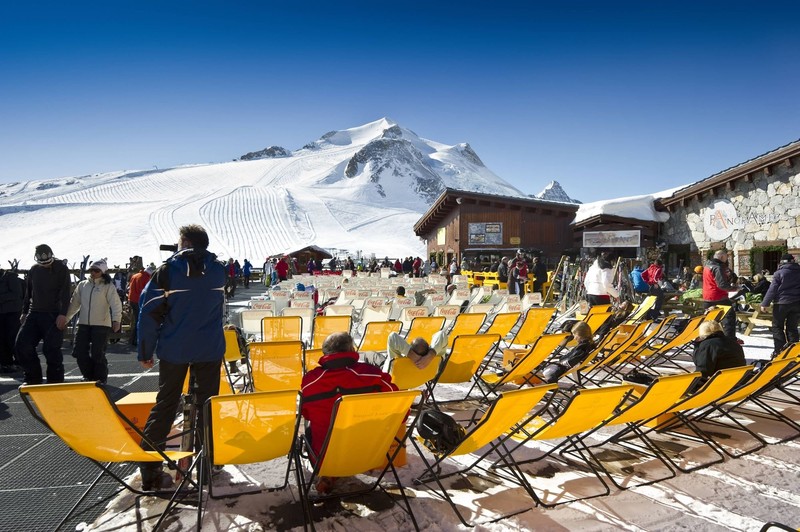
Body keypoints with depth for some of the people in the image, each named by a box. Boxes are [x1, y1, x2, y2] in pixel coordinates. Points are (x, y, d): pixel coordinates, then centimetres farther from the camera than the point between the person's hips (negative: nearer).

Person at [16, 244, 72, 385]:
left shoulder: (61, 269, -6)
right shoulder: (34, 270, 10)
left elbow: (66, 293, -13)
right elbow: (28, 292, 19)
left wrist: (63, 314, -21)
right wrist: (24, 312, 17)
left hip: (53, 315, -6)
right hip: (34, 314, 6)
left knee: (51, 349, -8)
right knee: (22, 345, 0)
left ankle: (55, 382, 3)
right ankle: (33, 379, 14)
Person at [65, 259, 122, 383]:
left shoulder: (108, 286, -4)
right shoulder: (82, 285, 11)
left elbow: (116, 304, -13)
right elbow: (74, 303, 17)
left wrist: (116, 320, -26)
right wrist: (65, 318, 15)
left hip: (102, 324, -5)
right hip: (83, 324, 5)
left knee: (98, 354, -4)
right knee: (79, 352, 5)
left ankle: (101, 380, 15)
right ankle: (89, 377, 25)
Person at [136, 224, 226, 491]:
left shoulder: (168, 269, -4)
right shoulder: (218, 270, 3)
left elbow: (150, 311, -6)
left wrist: (145, 351, 2)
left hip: (173, 349, -1)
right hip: (210, 349, 1)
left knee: (164, 406, 8)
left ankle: (150, 471, 8)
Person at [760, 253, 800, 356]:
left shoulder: (779, 272, -6)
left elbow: (772, 289, -10)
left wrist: (765, 303, -8)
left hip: (782, 303, -4)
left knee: (777, 327, 5)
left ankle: (780, 351, -1)